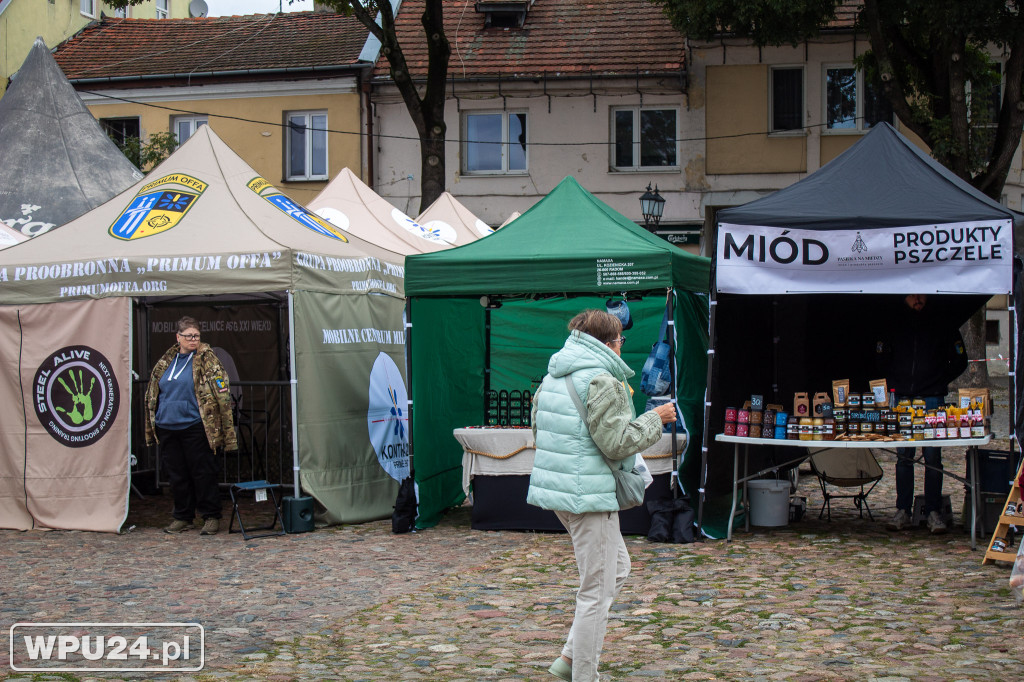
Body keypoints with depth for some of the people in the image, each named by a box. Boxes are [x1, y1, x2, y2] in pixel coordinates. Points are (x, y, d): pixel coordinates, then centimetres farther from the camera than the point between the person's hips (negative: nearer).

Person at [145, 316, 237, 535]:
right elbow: (153, 393, 20)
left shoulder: (207, 360, -3)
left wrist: (226, 431, -13)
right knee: (176, 474, 11)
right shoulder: (167, 361, 12)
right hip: (167, 427, 5)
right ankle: (182, 517, 21)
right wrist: (152, 427, 17)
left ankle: (211, 517, 8)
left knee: (202, 473, -1)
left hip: (194, 427, -5)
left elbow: (221, 394, -6)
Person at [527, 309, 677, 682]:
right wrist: (655, 419, -5)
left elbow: (539, 432, 18)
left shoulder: (552, 378, 12)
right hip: (590, 496, -10)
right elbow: (618, 442, -18)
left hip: (554, 487, 10)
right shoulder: (602, 382, -16)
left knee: (617, 567, 22)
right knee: (596, 591, -1)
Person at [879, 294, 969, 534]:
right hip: (902, 398, 2)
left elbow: (959, 361, 11)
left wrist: (941, 382, 3)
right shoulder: (895, 324, 9)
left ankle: (933, 512, 1)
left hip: (932, 399, -2)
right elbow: (882, 359, 20)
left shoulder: (942, 323, 5)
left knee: (932, 456, -4)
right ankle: (903, 511, 6)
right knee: (903, 455, 1)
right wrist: (894, 383, 8)